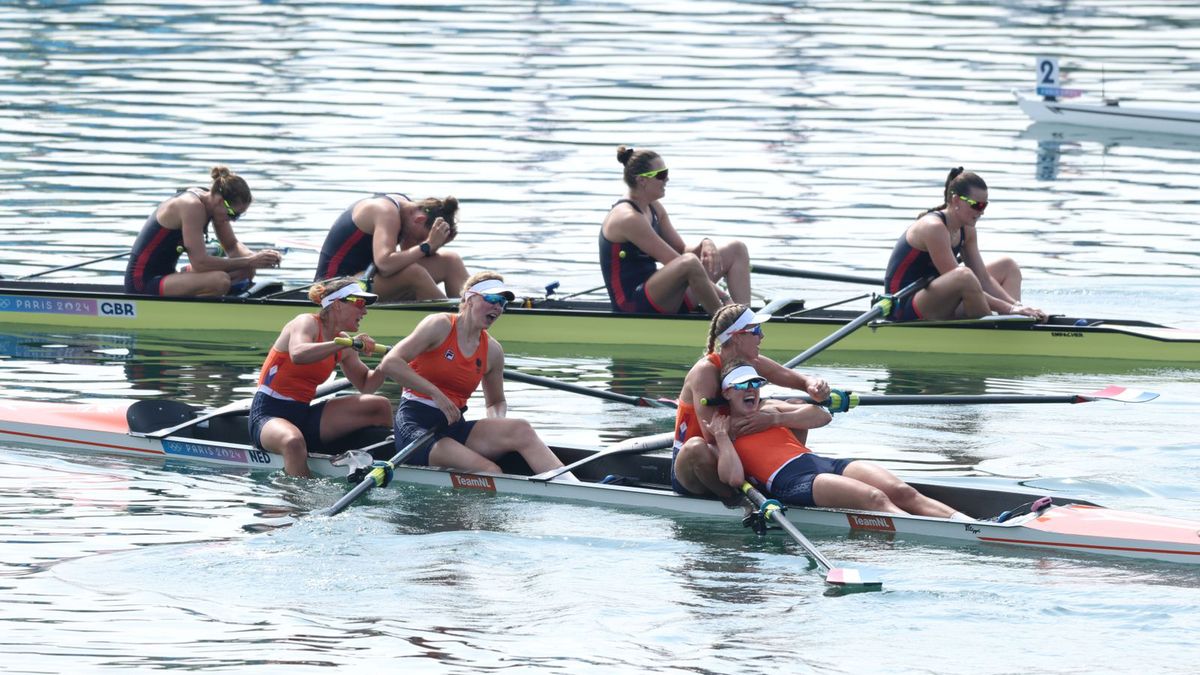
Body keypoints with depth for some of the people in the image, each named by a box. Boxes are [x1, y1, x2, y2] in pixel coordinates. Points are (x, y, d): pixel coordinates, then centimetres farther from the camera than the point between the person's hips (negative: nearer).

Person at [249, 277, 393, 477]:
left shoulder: (342, 341, 12)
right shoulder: (307, 323, -9)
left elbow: (365, 384, 19)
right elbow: (297, 354, -32)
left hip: (305, 416, 7)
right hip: (269, 415, -7)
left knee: (380, 406, -6)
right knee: (293, 442, -44)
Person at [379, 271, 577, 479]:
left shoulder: (492, 351, 11)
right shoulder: (440, 326, -5)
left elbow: (496, 402, 26)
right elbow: (390, 363, -14)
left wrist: (497, 427, 1)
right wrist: (435, 393, -20)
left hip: (454, 427, 6)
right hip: (415, 428, -6)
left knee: (521, 431, -22)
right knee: (489, 471, -29)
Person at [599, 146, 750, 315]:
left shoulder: (654, 209, 13)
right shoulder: (628, 218, -18)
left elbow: (682, 250, 14)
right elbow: (677, 262, -19)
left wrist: (705, 245, -11)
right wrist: (724, 297, -19)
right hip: (632, 306, -10)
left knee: (737, 250, 6)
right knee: (689, 263, -39)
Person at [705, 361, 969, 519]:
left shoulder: (767, 409, 29)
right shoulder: (724, 429, 13)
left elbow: (820, 415, 17)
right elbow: (734, 478, -5)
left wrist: (776, 419, 8)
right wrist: (721, 437, -3)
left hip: (822, 462, 6)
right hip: (789, 481, -6)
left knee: (902, 492, -17)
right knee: (875, 499, -30)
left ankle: (972, 525, -32)